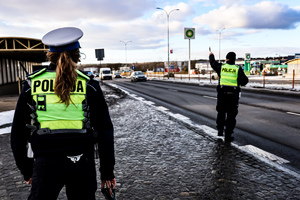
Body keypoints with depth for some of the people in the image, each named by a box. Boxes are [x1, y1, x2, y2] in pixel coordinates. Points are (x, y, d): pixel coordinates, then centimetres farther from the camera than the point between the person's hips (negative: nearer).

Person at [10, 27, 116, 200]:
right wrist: (107, 171, 7)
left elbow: (18, 133, 6)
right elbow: (105, 131, -2)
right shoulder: (89, 85, -3)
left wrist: (26, 170, 17)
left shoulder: (32, 84, 1)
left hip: (45, 164, 0)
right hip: (82, 163, 0)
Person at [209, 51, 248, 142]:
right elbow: (244, 81, -2)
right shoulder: (238, 69, -5)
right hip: (233, 94, -1)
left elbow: (213, 62, 19)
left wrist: (211, 56, 38)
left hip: (222, 93, 1)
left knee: (221, 112, 20)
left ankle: (220, 130, 19)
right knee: (231, 115, 4)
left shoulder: (221, 67, -1)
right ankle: (228, 135, 5)